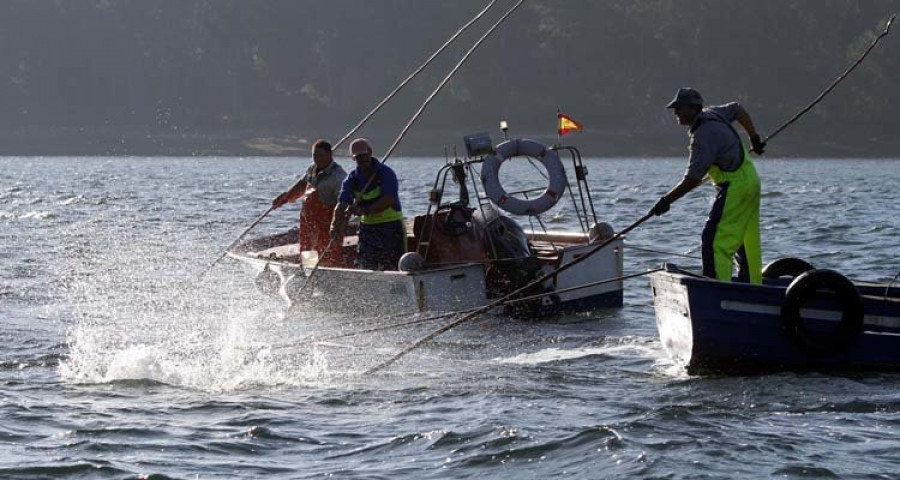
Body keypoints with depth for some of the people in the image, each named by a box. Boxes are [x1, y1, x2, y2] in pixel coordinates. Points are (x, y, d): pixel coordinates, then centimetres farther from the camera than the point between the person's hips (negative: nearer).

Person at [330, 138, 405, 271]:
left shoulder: (386, 173, -11)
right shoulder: (352, 179, 3)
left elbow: (389, 200, -24)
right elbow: (342, 204, -8)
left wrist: (365, 210, -36)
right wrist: (336, 225, -27)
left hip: (390, 226, -5)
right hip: (367, 227, 5)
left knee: (390, 269, -8)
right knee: (366, 268, 5)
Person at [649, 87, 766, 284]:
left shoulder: (704, 134, -22)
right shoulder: (711, 114, 7)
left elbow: (692, 179, -24)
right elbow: (738, 109, 27)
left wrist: (666, 200, -19)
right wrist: (754, 139, 35)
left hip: (735, 188, -11)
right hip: (750, 181, 11)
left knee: (715, 244, -15)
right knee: (748, 244, 16)